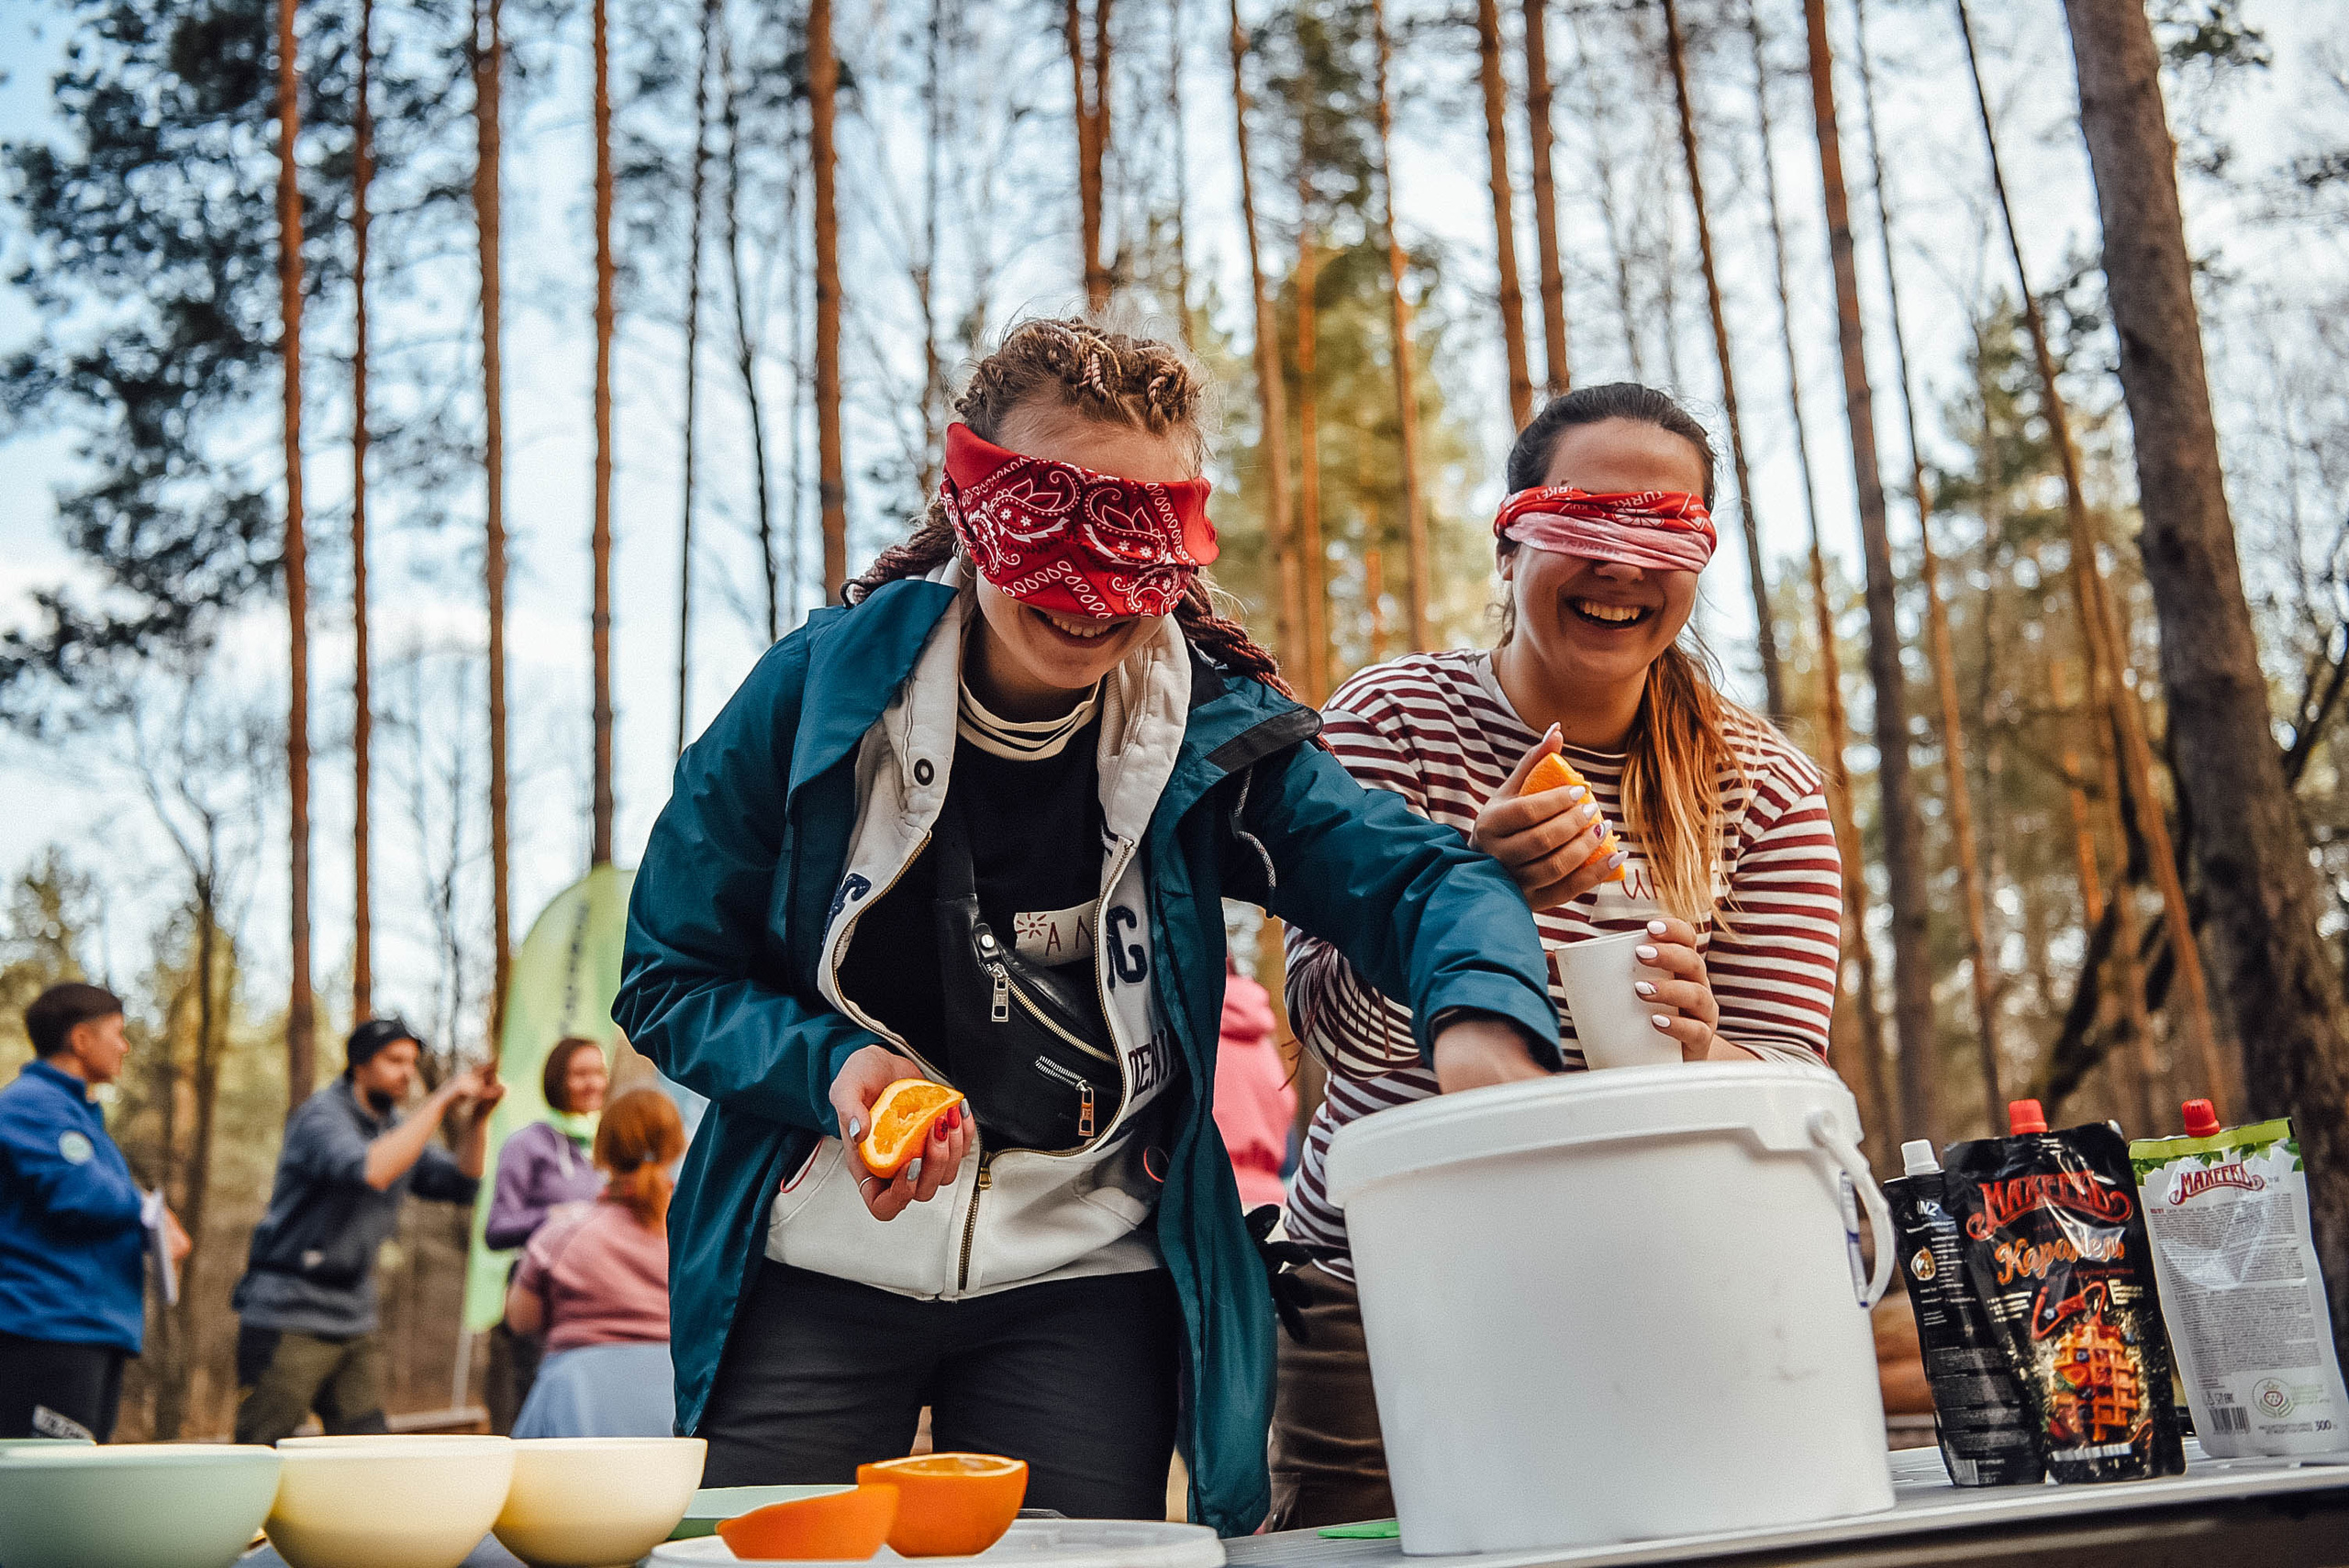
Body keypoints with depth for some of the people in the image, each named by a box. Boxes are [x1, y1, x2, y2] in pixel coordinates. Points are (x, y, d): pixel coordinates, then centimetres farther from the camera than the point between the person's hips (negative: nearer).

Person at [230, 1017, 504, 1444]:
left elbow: (462, 1184, 7)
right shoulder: (322, 1116, -10)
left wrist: (477, 1118, -7)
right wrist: (440, 1104, -26)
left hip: (355, 1323, 8)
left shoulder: (397, 1127, 14)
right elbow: (370, 1170, -30)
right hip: (288, 1317, -8)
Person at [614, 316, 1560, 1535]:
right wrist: (830, 1067, -20)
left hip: (1082, 1287, 1)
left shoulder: (1217, 732, -4)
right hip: (815, 1269, 0)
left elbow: (1418, 878, -16)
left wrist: (1481, 1024, -40)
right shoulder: (818, 690, -7)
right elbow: (668, 980, 0)